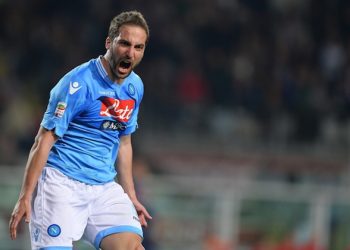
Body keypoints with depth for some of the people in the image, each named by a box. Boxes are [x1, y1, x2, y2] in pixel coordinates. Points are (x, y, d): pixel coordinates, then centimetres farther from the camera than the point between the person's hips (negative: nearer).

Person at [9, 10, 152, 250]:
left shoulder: (135, 86, 10)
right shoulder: (78, 83, -11)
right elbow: (44, 141, -11)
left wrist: (131, 197, 22)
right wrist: (25, 197, -15)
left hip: (104, 187, 6)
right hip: (61, 182, -6)